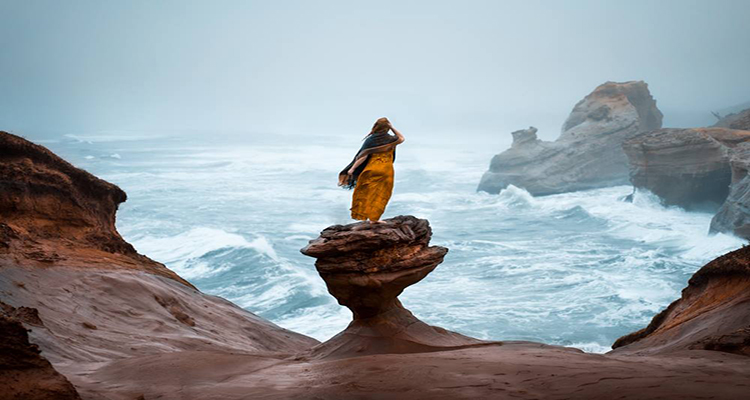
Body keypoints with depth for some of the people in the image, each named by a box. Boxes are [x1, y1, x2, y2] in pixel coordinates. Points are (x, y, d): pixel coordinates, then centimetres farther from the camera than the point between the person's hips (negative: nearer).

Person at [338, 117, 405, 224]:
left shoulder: (370, 140, -3)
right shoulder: (391, 140, -2)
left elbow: (363, 156, -8)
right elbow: (401, 138, 19)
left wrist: (352, 168, -8)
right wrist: (392, 127, 10)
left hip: (371, 168, 0)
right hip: (386, 170, 0)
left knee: (366, 193, 13)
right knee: (380, 195, 8)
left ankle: (363, 215, 14)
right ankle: (374, 218, 6)